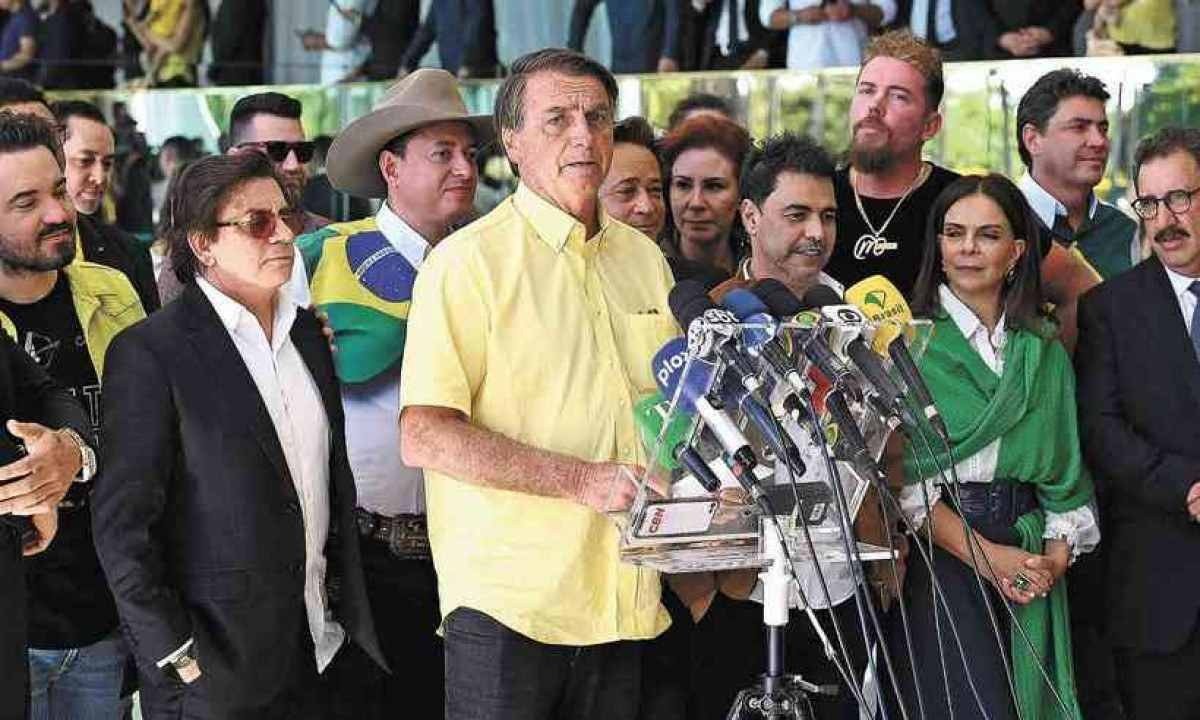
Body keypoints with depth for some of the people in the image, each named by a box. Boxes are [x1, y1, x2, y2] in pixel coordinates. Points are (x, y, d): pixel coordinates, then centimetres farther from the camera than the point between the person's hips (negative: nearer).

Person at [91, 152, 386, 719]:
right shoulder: (148, 353, -10)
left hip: (319, 651, 6)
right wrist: (178, 660, -14)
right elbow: (122, 523, -12)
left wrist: (345, 607, 13)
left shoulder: (306, 332, 10)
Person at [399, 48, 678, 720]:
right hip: (508, 606, -6)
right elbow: (425, 438, -15)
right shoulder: (469, 261, -7)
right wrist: (581, 480, -19)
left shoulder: (643, 257, 14)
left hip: (624, 606, 6)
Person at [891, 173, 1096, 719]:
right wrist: (983, 554, -14)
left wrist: (1058, 554, -5)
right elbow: (899, 470, -8)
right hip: (939, 553, -4)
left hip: (1032, 566, 4)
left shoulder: (1045, 352, 14)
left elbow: (1066, 465, 12)